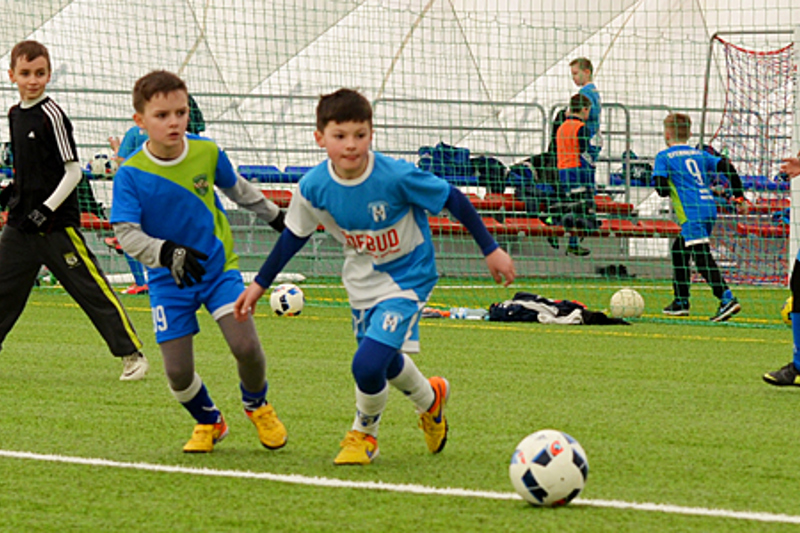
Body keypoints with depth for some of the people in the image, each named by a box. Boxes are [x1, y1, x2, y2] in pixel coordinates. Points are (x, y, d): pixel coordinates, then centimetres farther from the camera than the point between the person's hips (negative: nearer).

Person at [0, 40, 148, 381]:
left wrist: (47, 209, -18)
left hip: (57, 225, -7)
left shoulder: (52, 116, -13)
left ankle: (132, 353, 2)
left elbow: (73, 171, -13)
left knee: (91, 289, -4)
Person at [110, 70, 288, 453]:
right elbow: (127, 234, -20)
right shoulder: (131, 174, -17)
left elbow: (236, 188, 13)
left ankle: (256, 404, 16)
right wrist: (167, 253, -37)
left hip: (218, 266, 1)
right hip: (168, 279, -1)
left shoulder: (207, 153, -8)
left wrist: (275, 216, 26)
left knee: (245, 345, -18)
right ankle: (209, 422, 27)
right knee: (178, 372, -7)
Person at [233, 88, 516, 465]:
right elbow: (294, 235, 3)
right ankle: (430, 399, 54)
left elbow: (452, 199, -14)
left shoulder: (397, 177, -28)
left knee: (367, 365, -20)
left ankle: (364, 433, 11)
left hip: (407, 279, -5)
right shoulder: (313, 187, -16)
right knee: (385, 365, 20)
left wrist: (491, 250, -9)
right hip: (362, 282, 5)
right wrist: (260, 284, 9)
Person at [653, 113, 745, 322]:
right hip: (709, 208, 7)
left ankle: (727, 299, -31)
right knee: (679, 250, 23)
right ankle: (681, 302, 29)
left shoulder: (664, 157, 2)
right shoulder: (700, 154, 18)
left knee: (702, 257, -15)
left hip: (692, 213, -7)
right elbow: (727, 167, 11)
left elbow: (662, 189, -9)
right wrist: (740, 197, 16)